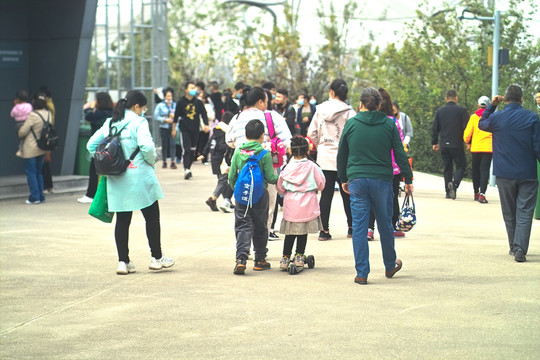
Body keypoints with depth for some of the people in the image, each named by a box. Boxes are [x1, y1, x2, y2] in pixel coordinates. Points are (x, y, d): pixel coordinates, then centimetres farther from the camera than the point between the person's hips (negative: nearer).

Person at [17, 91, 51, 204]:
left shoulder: (33, 115, -19)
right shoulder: (48, 114, 0)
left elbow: (22, 132, -13)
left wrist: (20, 134, 7)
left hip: (30, 149, -6)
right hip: (42, 148, 6)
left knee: (31, 173, 2)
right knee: (39, 172, 16)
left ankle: (34, 197, 0)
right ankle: (41, 197, 17)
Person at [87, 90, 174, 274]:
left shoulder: (110, 123, 11)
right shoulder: (138, 122, -8)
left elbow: (91, 145, 12)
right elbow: (147, 146, -21)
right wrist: (151, 162, -3)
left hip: (116, 180, 6)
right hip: (139, 177, -6)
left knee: (122, 220, 8)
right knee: (152, 217, 7)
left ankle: (123, 261, 7)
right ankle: (156, 258, 12)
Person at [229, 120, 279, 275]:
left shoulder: (238, 153, 0)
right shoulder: (265, 154, -8)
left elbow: (231, 177, 3)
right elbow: (270, 177, -9)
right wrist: (278, 178, 14)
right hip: (260, 195, -1)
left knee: (243, 227, 1)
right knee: (260, 228, 12)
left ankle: (241, 258, -17)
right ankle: (260, 260, 20)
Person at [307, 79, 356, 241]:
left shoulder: (320, 110, 2)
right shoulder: (348, 112, -8)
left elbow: (312, 134, 6)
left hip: (324, 157, 2)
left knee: (326, 193, 4)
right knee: (347, 193, 10)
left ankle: (324, 230, 2)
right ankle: (351, 227, 19)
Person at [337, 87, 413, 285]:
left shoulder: (351, 124, 1)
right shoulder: (389, 124, 0)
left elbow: (341, 155, 8)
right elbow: (400, 154, 1)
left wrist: (343, 179, 20)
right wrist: (408, 179, 8)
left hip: (357, 180, 0)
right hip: (382, 180, 0)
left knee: (359, 226, 1)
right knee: (385, 224, 15)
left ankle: (361, 273, -1)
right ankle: (390, 265, 31)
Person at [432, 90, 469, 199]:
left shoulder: (440, 111, 6)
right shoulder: (462, 111, -4)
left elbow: (435, 128, 9)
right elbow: (467, 127, -5)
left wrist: (434, 142, 17)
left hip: (444, 145, 4)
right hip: (457, 145, -4)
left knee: (447, 167, 11)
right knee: (460, 166, 3)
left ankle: (448, 191, 8)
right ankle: (455, 182, -25)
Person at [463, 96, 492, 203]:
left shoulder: (474, 117, 0)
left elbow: (467, 133, -1)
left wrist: (468, 143, 18)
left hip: (475, 147, 1)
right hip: (488, 148, -1)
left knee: (476, 170, 15)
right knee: (484, 170, -4)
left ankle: (476, 193, 26)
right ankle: (482, 194, -20)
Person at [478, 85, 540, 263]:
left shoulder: (497, 118, -3)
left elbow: (481, 124, 20)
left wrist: (492, 105, 16)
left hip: (504, 174, 2)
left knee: (509, 213, 15)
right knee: (524, 212, -1)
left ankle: (514, 247, 22)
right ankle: (520, 248, -14)